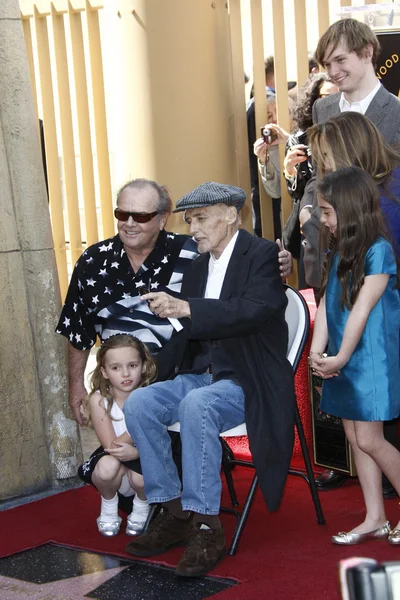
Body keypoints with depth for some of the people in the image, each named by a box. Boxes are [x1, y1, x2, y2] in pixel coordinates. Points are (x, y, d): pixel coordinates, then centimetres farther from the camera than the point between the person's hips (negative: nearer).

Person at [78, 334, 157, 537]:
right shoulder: (98, 400, -15)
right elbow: (111, 446, -19)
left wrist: (136, 452, -37)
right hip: (115, 461, 0)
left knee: (141, 477, -33)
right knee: (107, 466, -33)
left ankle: (142, 507, 5)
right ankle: (109, 508, 0)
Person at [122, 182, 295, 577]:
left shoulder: (262, 255, -7)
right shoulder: (197, 266, 15)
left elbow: (254, 309, -24)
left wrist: (186, 308, -30)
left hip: (248, 382, -7)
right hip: (201, 376, 7)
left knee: (196, 405, -35)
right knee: (138, 404, -16)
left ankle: (206, 525, -29)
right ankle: (174, 512, -9)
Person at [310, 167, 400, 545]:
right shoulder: (336, 252, 9)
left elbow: (361, 311, -16)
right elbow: (326, 304, 4)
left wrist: (340, 358, -13)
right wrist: (317, 352, -7)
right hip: (342, 362, 8)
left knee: (369, 439, -7)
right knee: (355, 437, 10)